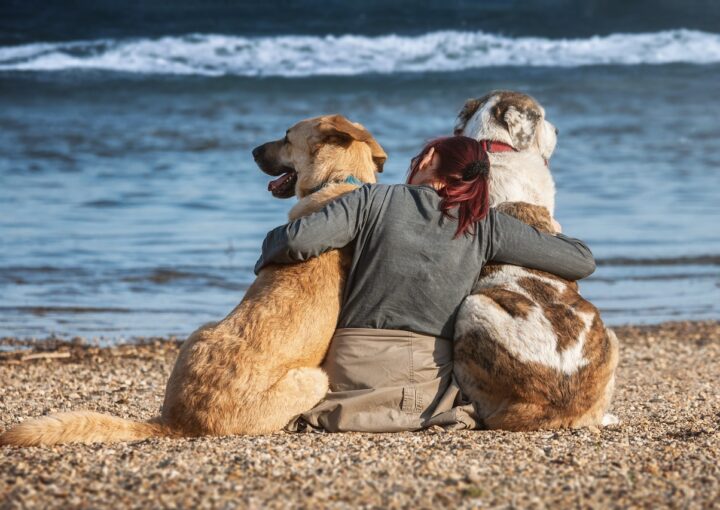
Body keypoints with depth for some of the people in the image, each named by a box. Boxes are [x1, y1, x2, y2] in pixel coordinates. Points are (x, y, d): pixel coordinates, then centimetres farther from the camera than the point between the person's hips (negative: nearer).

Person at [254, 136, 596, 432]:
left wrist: (267, 255, 10)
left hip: (356, 365, -1)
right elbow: (581, 261, 6)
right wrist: (550, 235, 28)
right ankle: (436, 414, 1)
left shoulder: (375, 199, 0)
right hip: (432, 378, 2)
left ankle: (328, 414, -5)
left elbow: (298, 240, -13)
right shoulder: (484, 224, 4)